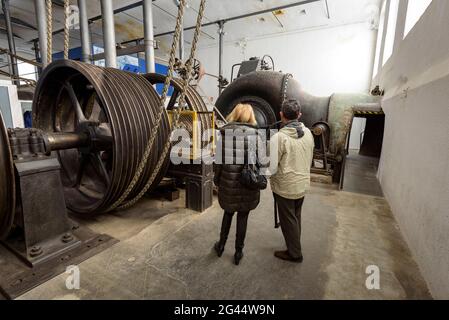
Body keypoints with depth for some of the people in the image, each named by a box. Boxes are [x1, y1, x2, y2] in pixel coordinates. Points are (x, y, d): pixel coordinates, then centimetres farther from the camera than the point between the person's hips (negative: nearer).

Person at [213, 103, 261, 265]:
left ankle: (221, 245, 37)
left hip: (229, 180, 1)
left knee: (228, 212, 22)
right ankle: (238, 252, 29)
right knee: (242, 217, 15)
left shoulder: (226, 131, -5)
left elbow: (220, 158, -5)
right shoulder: (256, 133, -5)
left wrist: (216, 179, 7)